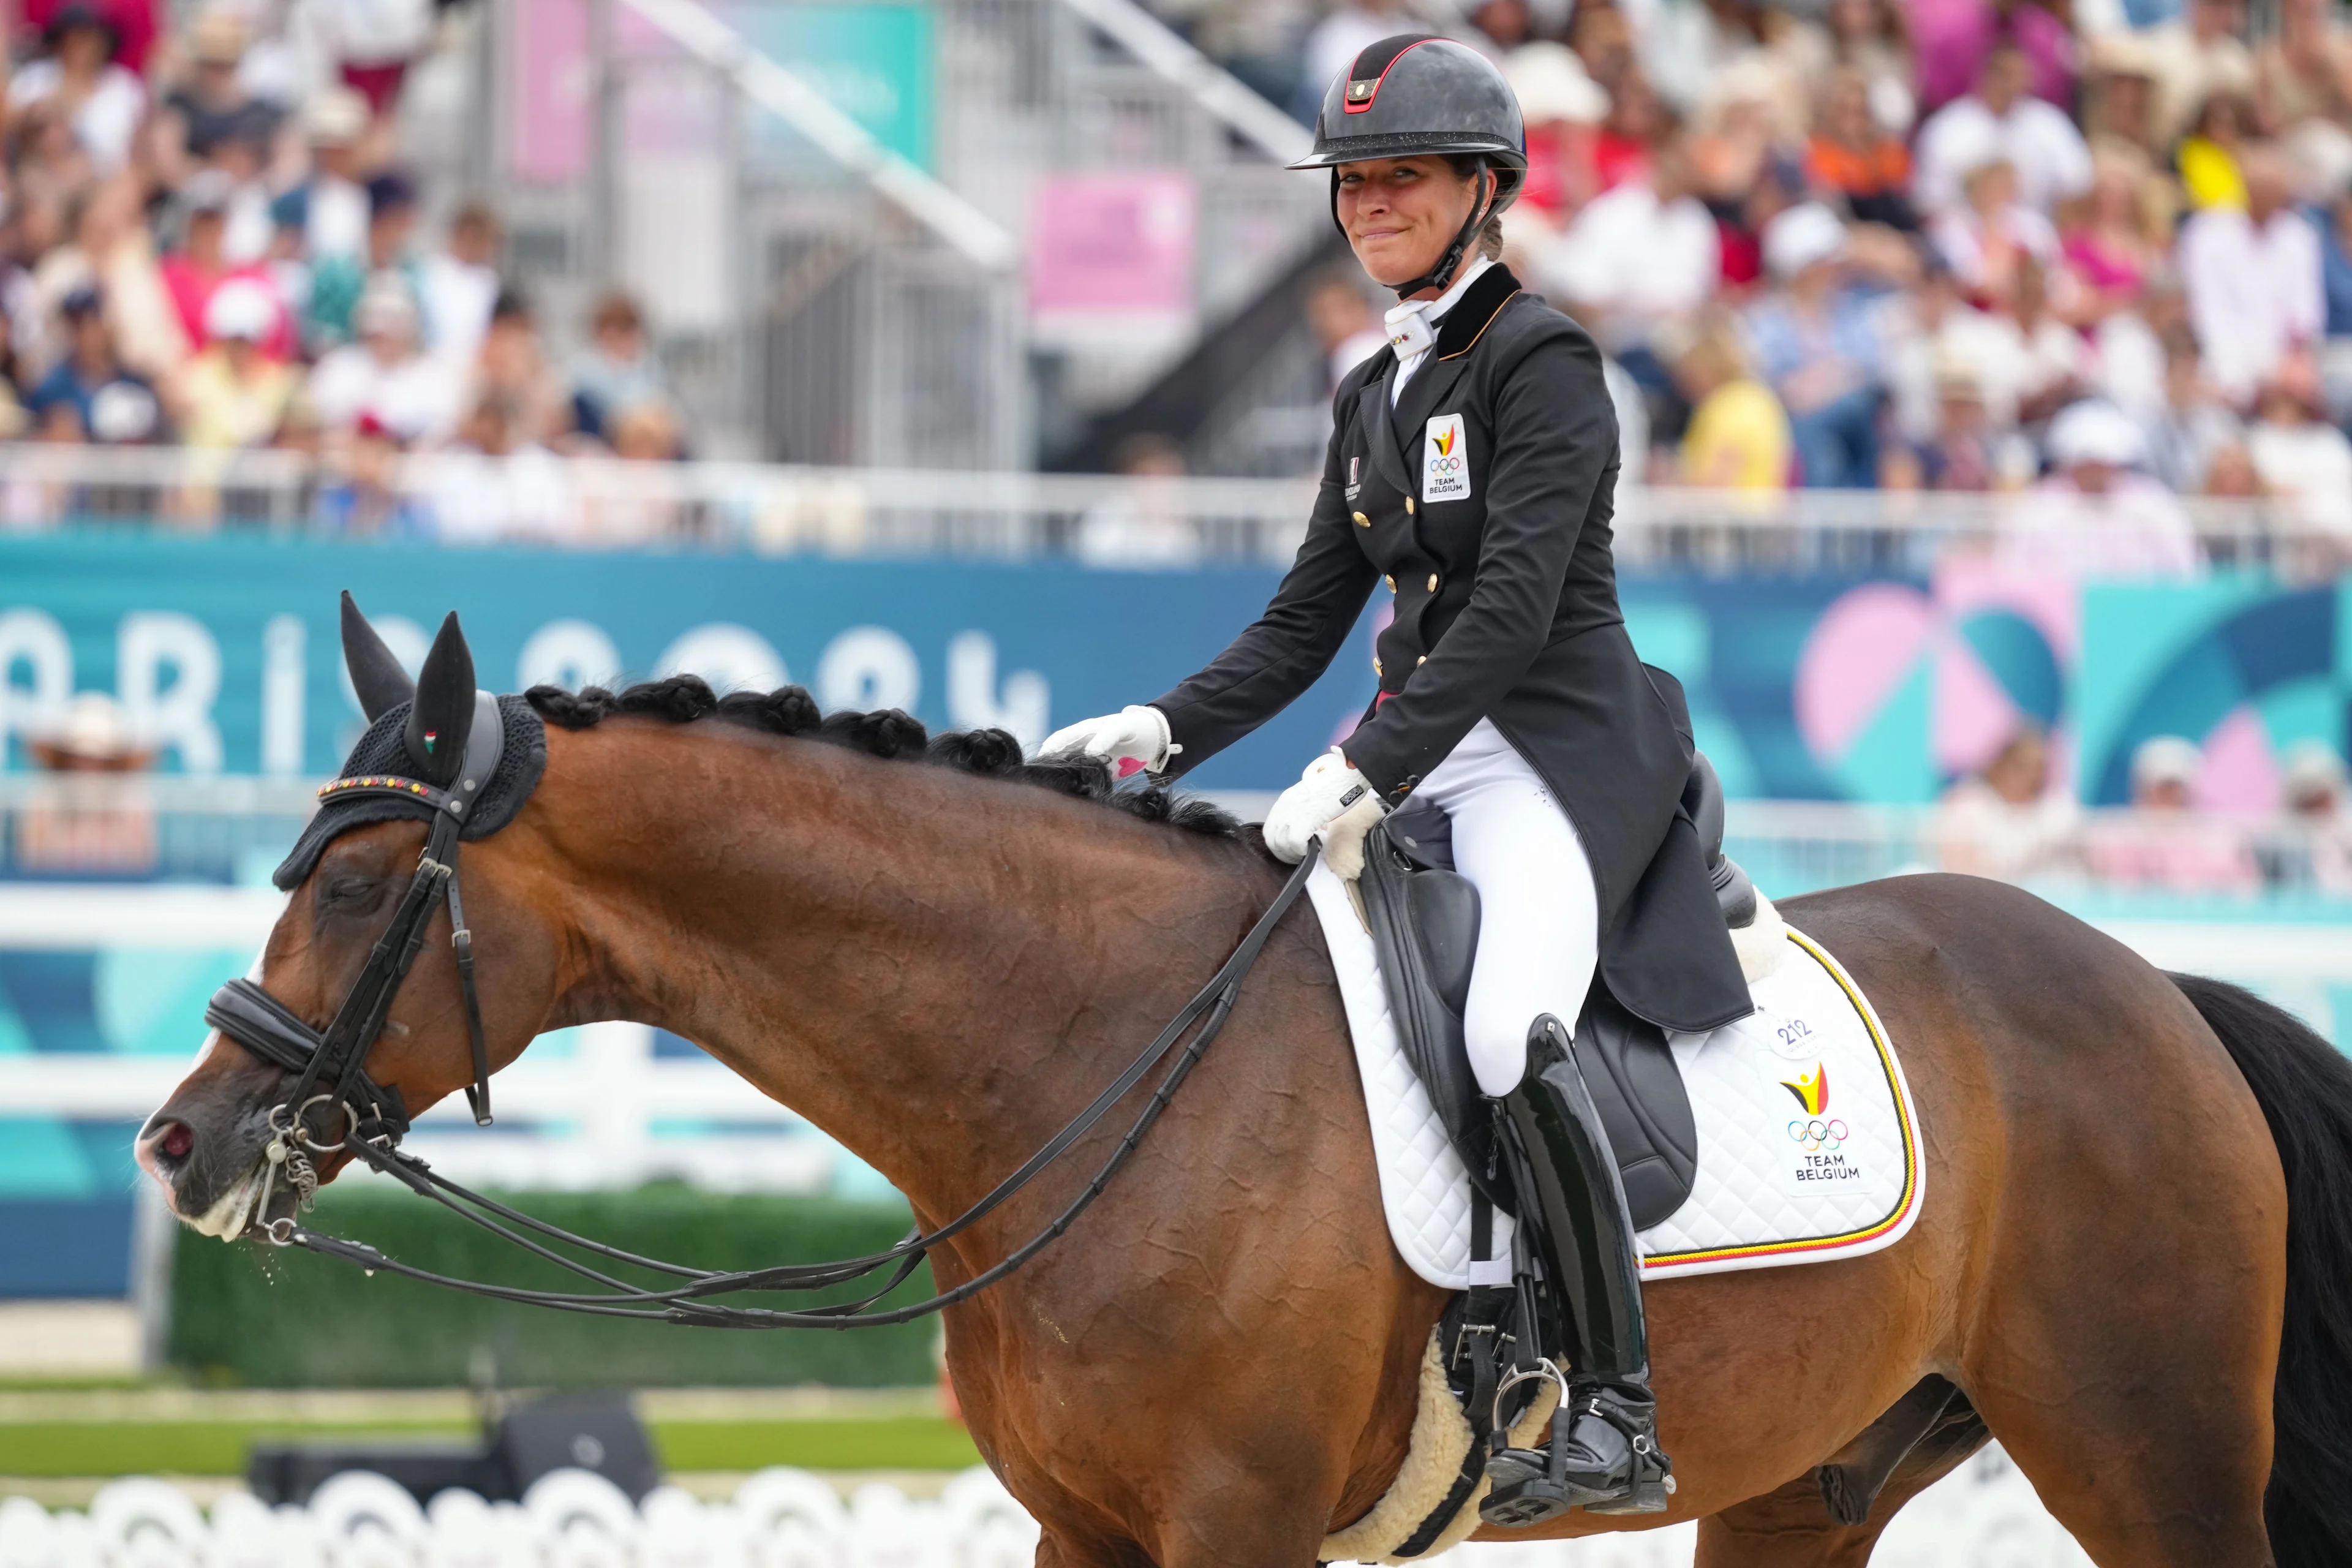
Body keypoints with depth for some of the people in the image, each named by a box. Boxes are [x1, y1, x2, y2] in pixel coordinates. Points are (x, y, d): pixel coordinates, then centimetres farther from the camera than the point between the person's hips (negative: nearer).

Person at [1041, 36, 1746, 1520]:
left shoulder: (1542, 361, -8)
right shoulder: (1376, 396, 17)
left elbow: (1514, 607, -18)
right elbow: (1306, 621, 19)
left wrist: (1368, 770, -26)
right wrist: (1164, 732, 3)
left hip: (1559, 751, -9)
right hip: (1419, 764, 9)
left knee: (1510, 1032, -33)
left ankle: (1621, 1417, -30)